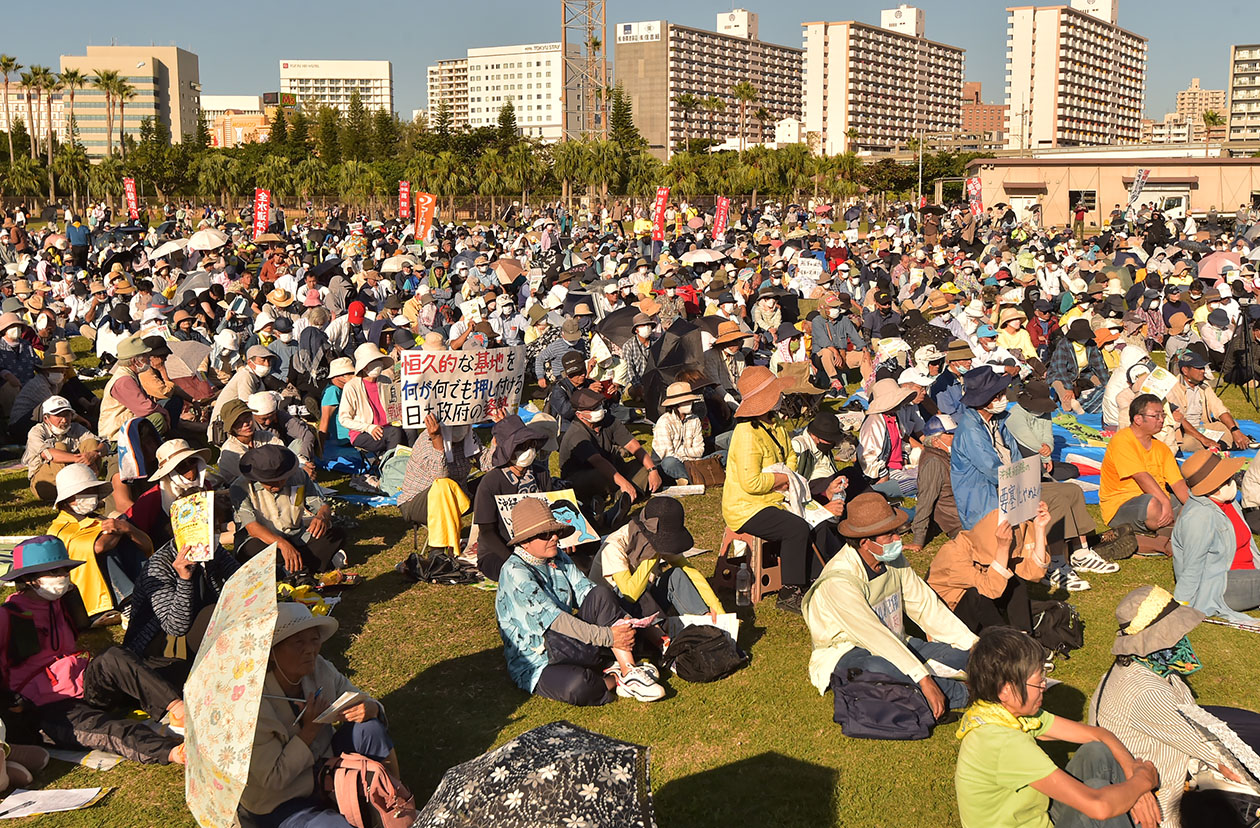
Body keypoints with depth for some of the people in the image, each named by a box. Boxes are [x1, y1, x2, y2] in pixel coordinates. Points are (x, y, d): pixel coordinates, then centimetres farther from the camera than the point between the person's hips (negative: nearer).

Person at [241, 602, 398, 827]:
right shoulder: (255, 701, -27)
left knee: (370, 728, -17)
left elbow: (360, 702, 0)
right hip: (280, 806, -6)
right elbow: (272, 778, -24)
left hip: (322, 766, 6)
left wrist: (371, 709, -24)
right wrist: (310, 729, -28)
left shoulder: (319, 669, -10)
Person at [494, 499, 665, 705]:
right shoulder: (515, 573, -17)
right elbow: (554, 621, -24)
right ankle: (614, 679, -8)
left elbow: (586, 591, 0)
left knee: (602, 593, -14)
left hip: (570, 650, 7)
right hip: (537, 667, -7)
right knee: (577, 687, -40)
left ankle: (630, 672, -19)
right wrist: (608, 637, -27)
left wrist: (624, 621, -18)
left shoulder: (559, 559, 8)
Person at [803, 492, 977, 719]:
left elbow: (926, 606, 4)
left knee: (961, 654, -6)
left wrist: (973, 644, -4)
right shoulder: (838, 581, -25)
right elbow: (875, 636, -32)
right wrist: (924, 680, -38)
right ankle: (961, 694, -25)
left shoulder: (894, 560, -1)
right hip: (846, 654, -8)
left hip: (895, 648, 8)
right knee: (878, 668, -41)